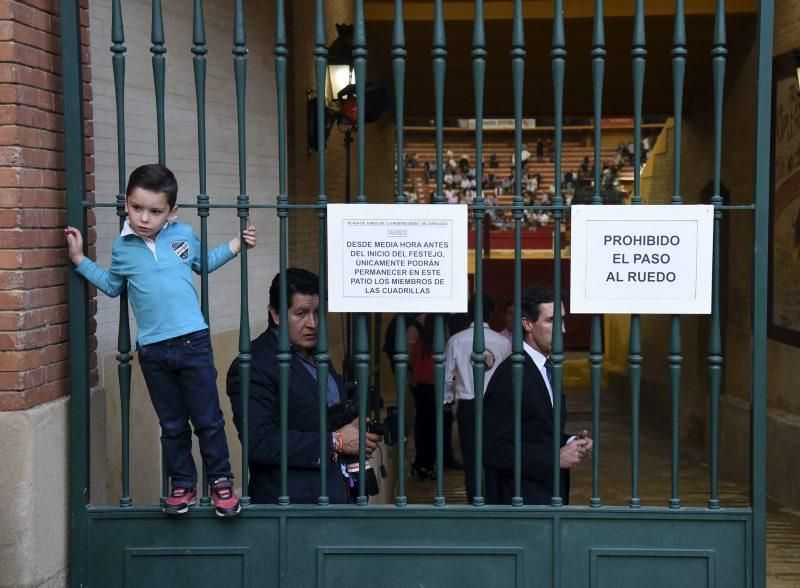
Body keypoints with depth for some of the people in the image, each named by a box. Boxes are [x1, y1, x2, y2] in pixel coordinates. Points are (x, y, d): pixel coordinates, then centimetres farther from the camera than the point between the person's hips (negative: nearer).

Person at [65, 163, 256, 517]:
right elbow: (112, 286, 19)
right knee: (172, 425, 12)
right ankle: (182, 485, 24)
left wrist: (235, 246, 14)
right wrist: (81, 261, 14)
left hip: (193, 342, -1)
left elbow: (203, 263, 22)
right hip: (152, 350, 1)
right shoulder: (122, 246, 2)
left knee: (209, 420, 6)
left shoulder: (184, 235, 2)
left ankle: (220, 481, 20)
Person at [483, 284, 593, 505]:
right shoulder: (509, 376, -19)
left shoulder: (547, 367, 8)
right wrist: (556, 458, -20)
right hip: (523, 497, -8)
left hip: (551, 494, 8)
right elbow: (492, 451, -22)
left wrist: (571, 442, 0)